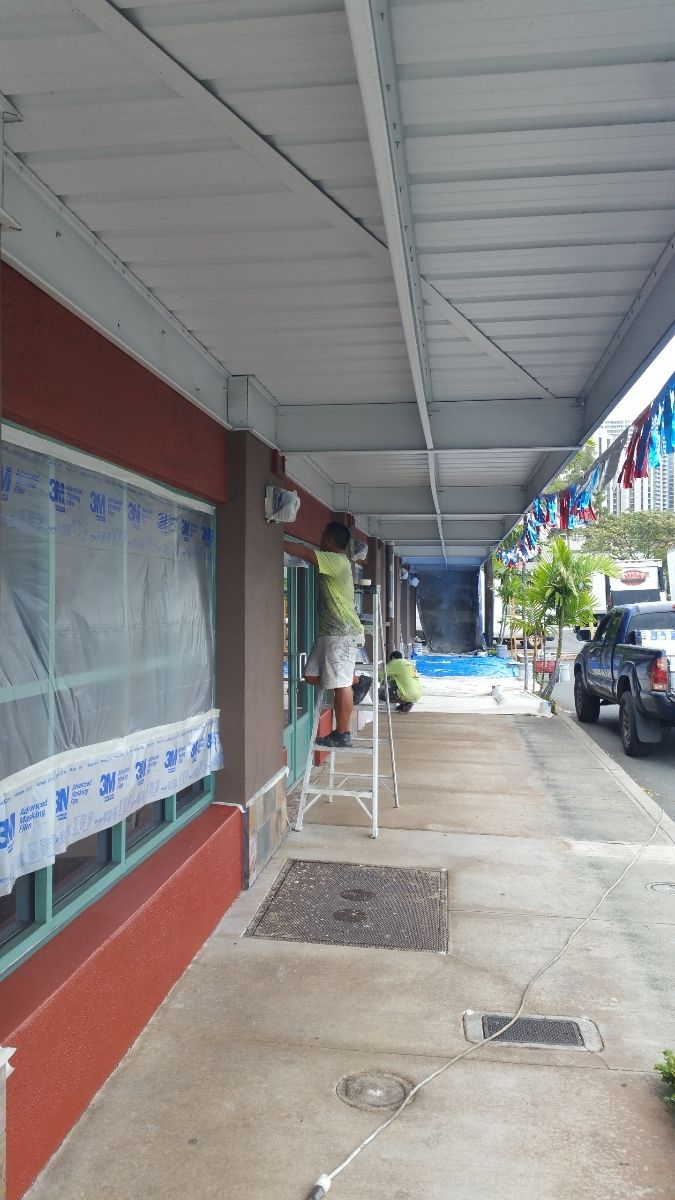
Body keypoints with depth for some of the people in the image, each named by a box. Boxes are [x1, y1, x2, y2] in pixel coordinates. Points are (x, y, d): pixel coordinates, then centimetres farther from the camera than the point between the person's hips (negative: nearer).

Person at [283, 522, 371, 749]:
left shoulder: (337, 561, -14)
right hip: (329, 631, 10)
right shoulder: (334, 561, 16)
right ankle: (358, 681, 24)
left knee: (340, 683, -5)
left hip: (343, 634, -10)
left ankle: (342, 735, 3)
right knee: (312, 675, 11)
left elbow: (304, 552, -20)